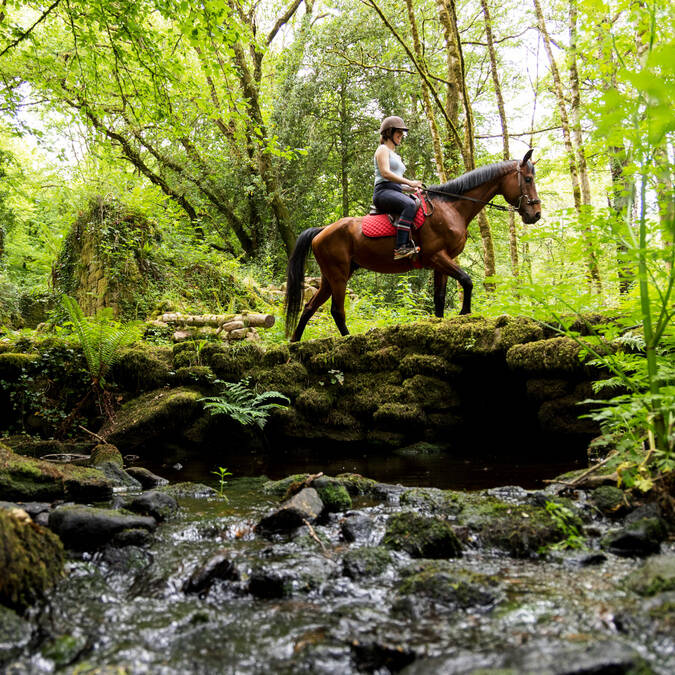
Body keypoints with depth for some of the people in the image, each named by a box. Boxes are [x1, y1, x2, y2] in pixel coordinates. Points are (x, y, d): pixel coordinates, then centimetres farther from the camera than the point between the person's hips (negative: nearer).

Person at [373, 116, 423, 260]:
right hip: (383, 192, -9)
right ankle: (400, 248, -45)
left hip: (396, 192, 9)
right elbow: (385, 173, -13)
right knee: (410, 205, -36)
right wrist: (409, 182, -19)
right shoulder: (383, 149, 4)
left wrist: (413, 188, 12)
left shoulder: (396, 156, 31)